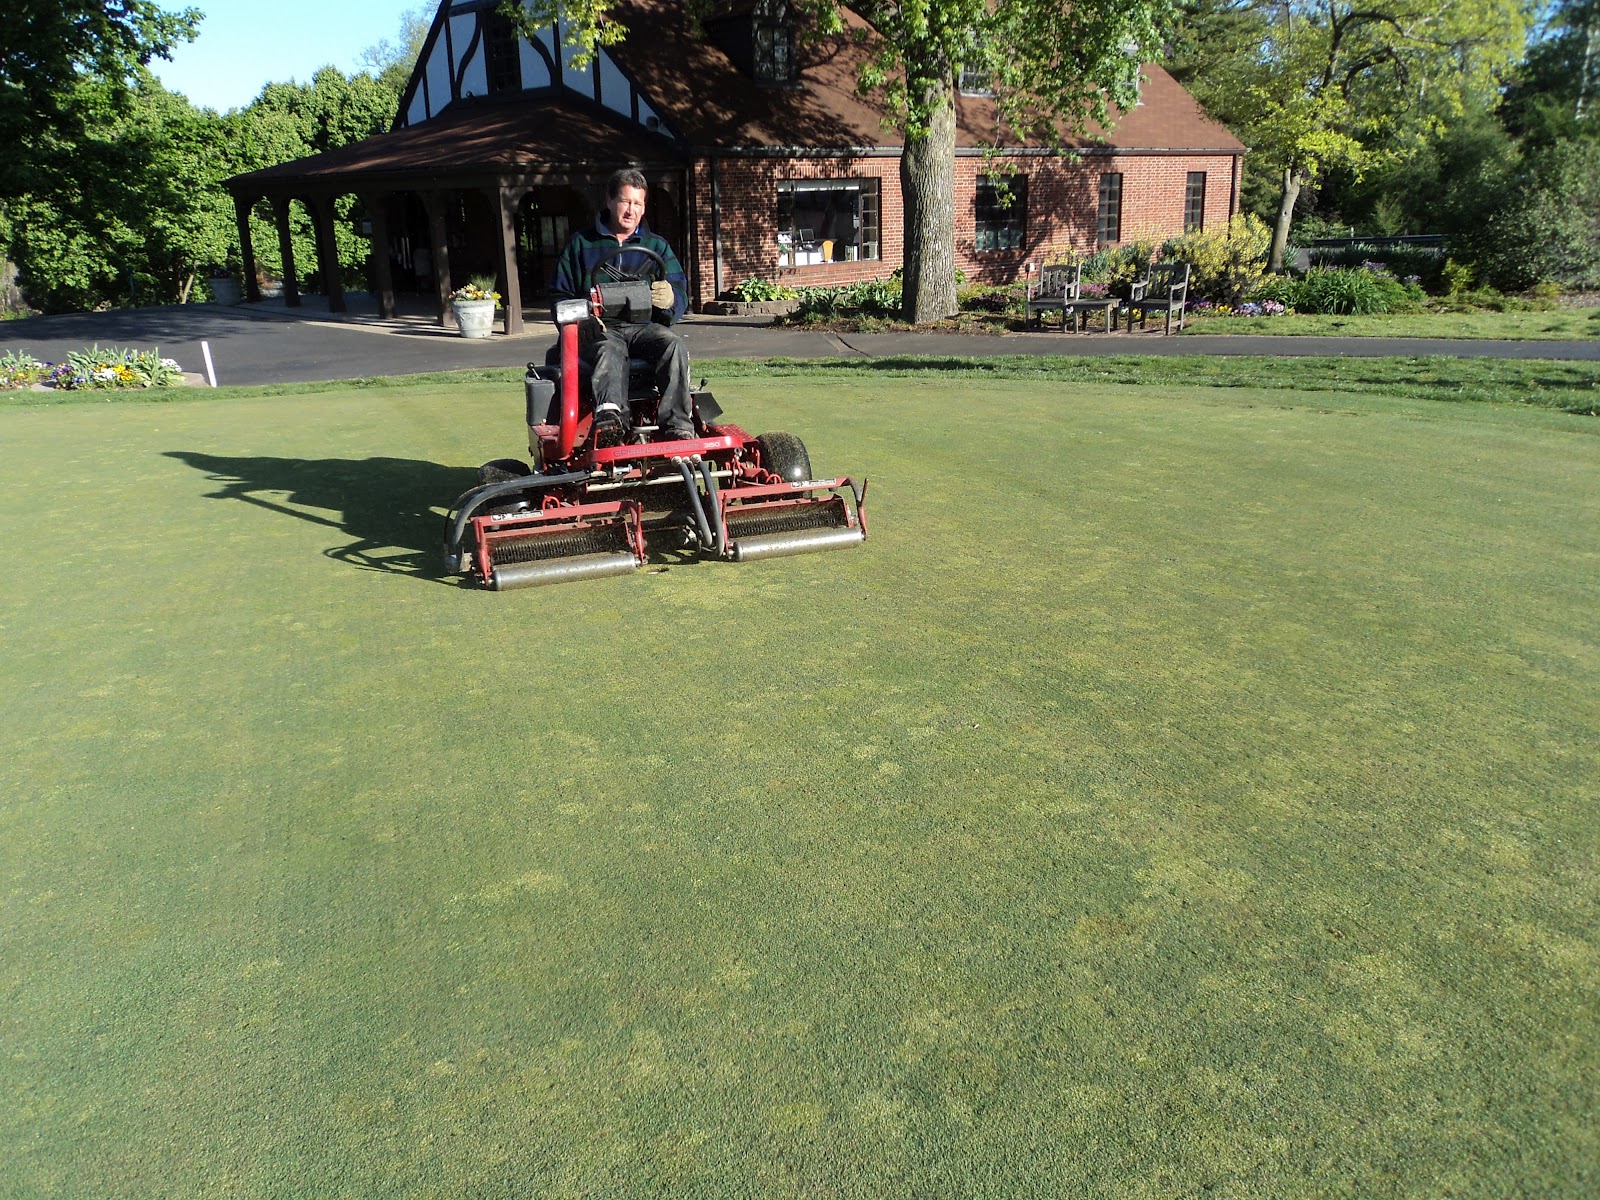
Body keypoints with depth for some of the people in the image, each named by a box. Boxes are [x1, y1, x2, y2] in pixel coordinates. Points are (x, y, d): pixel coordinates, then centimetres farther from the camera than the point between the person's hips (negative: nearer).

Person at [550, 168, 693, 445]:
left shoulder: (657, 246, 21)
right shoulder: (581, 244, 17)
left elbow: (681, 294, 11)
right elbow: (560, 294, 15)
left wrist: (670, 299, -17)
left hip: (644, 326, 2)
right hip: (600, 330, -2)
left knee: (674, 344, -33)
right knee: (610, 351, -39)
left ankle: (677, 428, -43)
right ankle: (610, 414, -67)